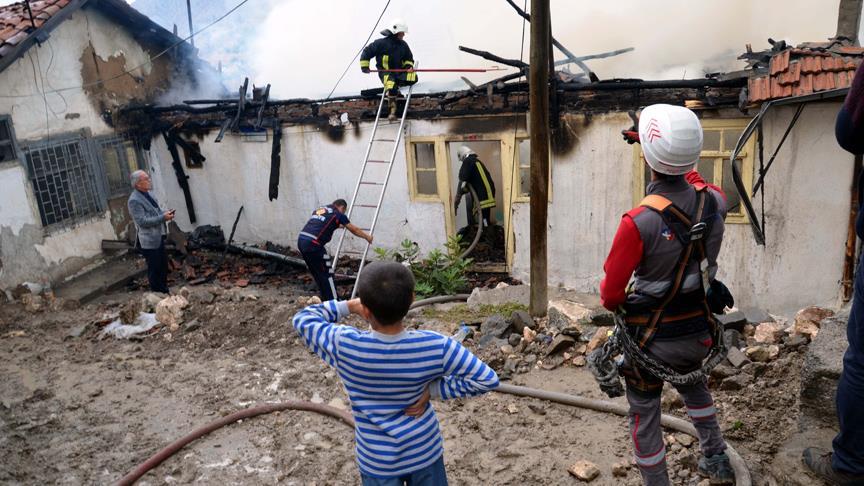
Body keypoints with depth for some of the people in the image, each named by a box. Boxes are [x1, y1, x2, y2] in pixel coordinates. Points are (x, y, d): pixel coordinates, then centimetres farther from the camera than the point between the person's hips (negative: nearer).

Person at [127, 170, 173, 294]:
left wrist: (165, 212, 0)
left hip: (158, 237, 9)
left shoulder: (147, 194, 10)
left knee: (163, 267, 17)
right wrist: (163, 217, -23)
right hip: (149, 241, -9)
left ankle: (165, 293, 29)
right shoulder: (134, 201, -19)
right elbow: (142, 221, -23)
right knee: (154, 270, 1)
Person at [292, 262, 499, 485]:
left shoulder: (345, 346, -28)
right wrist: (433, 390, -15)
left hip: (377, 462, -1)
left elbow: (302, 320, -10)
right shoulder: (435, 346, -25)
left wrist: (348, 306, -4)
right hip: (425, 452, 1)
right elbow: (487, 379, -17)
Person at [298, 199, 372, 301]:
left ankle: (326, 300, 28)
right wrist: (367, 237, 33)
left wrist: (337, 225, 65)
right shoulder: (338, 214, 6)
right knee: (326, 274, 2)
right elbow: (354, 230, 17)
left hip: (301, 241, 8)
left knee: (317, 273, 19)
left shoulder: (320, 209, 26)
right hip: (312, 244, -8)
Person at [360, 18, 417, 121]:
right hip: (385, 72, -5)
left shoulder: (403, 45, 8)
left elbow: (409, 58, 22)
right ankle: (392, 111, -14)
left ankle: (394, 84, -3)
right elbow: (367, 51, -1)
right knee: (392, 88, -34)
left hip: (399, 71, 5)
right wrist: (364, 65, -4)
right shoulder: (381, 43, -8)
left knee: (413, 78, -23)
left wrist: (409, 65, 0)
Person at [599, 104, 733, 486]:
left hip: (652, 339, -6)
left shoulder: (640, 222, -30)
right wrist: (681, 163, 21)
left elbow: (611, 293, -19)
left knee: (644, 412, 15)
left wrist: (613, 304, 2)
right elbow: (695, 184, 15)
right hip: (698, 331, 6)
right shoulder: (715, 202, -13)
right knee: (693, 383, 35)